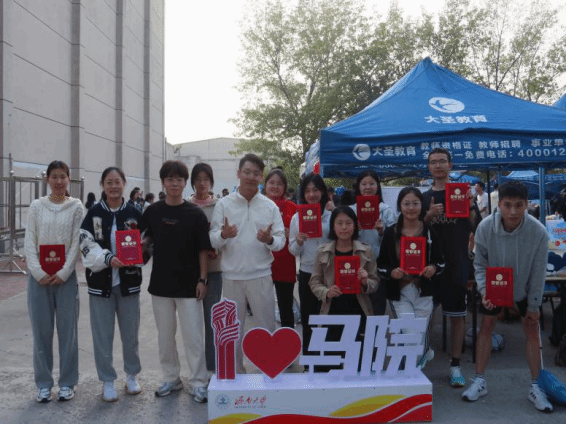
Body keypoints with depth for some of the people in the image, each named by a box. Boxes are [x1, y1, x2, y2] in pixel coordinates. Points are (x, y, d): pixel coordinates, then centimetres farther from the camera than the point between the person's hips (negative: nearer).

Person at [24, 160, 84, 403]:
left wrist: (63, 273, -11)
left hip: (65, 276, -1)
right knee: (41, 331, 6)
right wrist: (38, 272, -10)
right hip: (39, 276, 1)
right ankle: (43, 383, 19)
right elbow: (29, 242, 0)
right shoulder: (37, 206, 4)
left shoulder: (76, 207, 1)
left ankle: (67, 383, 16)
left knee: (68, 330, 4)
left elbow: (76, 243, -3)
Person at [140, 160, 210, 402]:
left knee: (193, 335, 1)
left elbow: (203, 249, -4)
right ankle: (171, 378, 29)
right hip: (161, 283, 3)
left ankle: (198, 383, 13)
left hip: (188, 284, -3)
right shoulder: (153, 211, 1)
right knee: (165, 335, 13)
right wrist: (141, 244, -7)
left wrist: (202, 279, -8)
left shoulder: (195, 214, -6)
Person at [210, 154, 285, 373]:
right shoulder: (224, 204, 0)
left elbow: (281, 241, 0)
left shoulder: (270, 206, 3)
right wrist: (224, 235, -25)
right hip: (232, 276, 0)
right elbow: (213, 240, -4)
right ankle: (236, 372, 30)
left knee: (267, 326, 7)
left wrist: (270, 240, -22)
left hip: (261, 275, 0)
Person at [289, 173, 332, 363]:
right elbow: (292, 251, 2)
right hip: (307, 274, 2)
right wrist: (298, 242, -16)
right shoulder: (297, 217, 4)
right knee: (308, 320, 9)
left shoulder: (332, 215, -2)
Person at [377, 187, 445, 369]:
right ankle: (424, 353, 23)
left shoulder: (430, 233, 3)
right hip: (399, 292, -1)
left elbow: (441, 261, 9)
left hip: (424, 292, 1)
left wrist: (434, 269, -13)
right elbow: (381, 265, 2)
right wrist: (391, 273, -19)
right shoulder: (390, 233, -1)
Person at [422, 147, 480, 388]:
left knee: (457, 315, 5)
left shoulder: (463, 192, 3)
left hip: (456, 264, -1)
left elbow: (476, 228, -1)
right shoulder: (424, 198, 8)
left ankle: (455, 365, 16)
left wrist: (470, 206, -17)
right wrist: (428, 216, -12)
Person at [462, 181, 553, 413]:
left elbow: (538, 272, -18)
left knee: (532, 329, 4)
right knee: (486, 326, 4)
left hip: (525, 288, 0)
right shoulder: (485, 227, -31)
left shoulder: (538, 232, -32)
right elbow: (480, 263, -16)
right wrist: (484, 291, -29)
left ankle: (535, 386, 18)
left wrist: (534, 305, -10)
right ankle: (480, 381, 16)